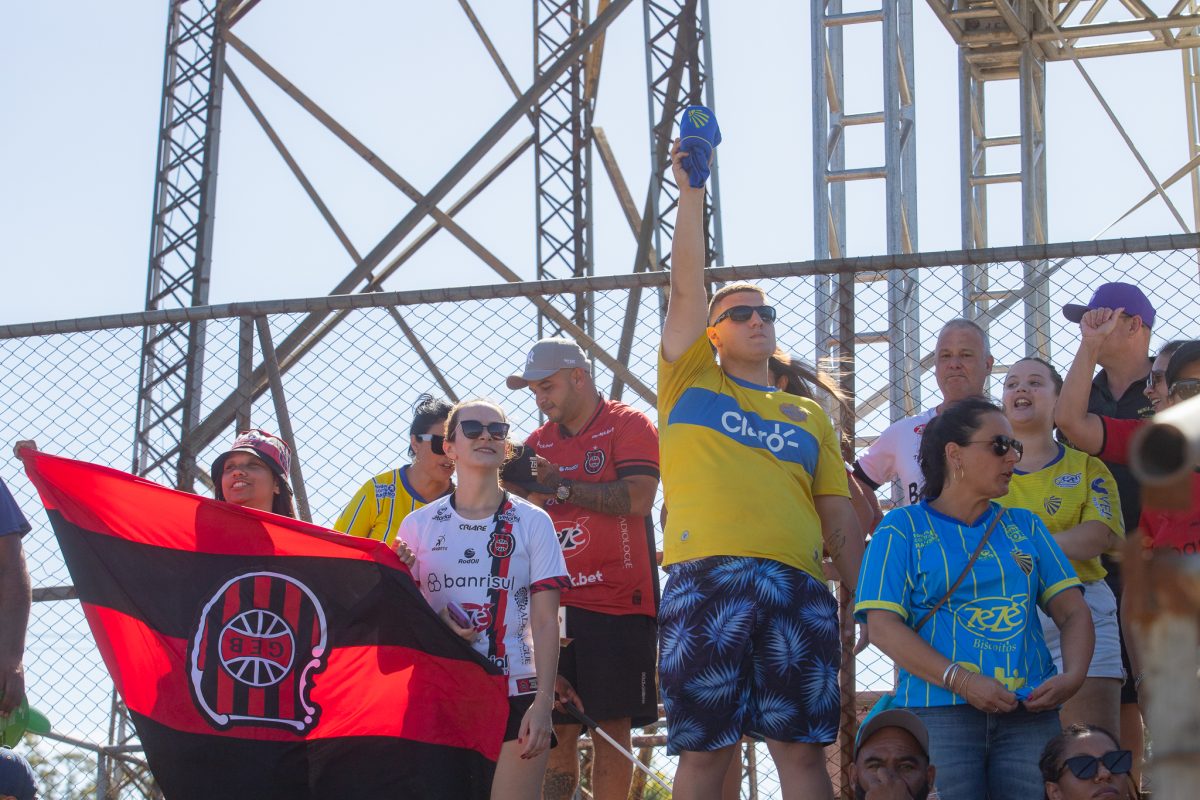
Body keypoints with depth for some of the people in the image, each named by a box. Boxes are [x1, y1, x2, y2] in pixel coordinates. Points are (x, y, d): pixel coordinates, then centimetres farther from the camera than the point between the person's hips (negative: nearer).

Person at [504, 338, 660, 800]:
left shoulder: (628, 427, 0)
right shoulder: (538, 443, 17)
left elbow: (637, 500, -14)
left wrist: (559, 484, -13)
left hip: (617, 602, -5)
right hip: (551, 605, 5)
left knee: (612, 727, -3)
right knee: (556, 729, 1)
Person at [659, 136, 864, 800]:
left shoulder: (808, 415, 22)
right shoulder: (690, 382, 18)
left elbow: (840, 518, 19)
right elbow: (686, 289, 6)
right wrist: (692, 195, 0)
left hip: (798, 586, 2)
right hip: (705, 579, -2)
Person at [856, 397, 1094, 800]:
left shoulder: (1025, 526, 20)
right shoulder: (904, 528, 7)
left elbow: (1073, 612, 15)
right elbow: (883, 626, -4)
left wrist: (1072, 676, -6)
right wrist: (961, 681, -15)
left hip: (1030, 716, 4)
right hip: (939, 714, -3)